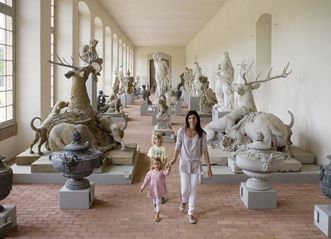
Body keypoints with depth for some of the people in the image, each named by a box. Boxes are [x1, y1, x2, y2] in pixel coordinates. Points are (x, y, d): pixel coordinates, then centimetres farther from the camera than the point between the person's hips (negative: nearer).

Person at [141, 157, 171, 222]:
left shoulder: (162, 171, -14)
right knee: (154, 201, 23)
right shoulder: (150, 172, -7)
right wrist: (143, 187, 8)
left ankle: (157, 215, 7)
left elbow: (166, 173, -35)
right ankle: (155, 207, 54)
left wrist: (168, 169, -57)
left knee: (158, 202, -3)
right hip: (153, 189, 3)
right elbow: (147, 179, 3)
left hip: (160, 189, -3)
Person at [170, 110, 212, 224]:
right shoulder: (181, 131, -9)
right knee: (185, 189, -2)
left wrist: (209, 166, -5)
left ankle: (191, 213, 22)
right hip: (184, 163, -1)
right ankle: (184, 200, 35)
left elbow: (204, 150, -4)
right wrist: (174, 159, 4)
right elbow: (178, 146, 3)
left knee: (193, 189, 6)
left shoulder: (201, 134, -8)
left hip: (196, 164, 1)